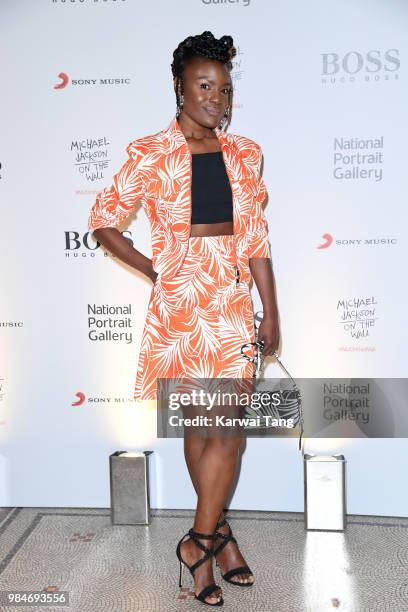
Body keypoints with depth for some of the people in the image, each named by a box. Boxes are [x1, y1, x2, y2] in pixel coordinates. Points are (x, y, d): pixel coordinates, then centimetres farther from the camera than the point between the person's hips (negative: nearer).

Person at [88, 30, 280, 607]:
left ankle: (203, 537, 27)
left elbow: (257, 239, 9)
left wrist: (271, 312, 7)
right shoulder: (150, 155, -2)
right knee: (201, 426, 4)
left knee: (225, 427, 7)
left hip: (234, 304, 4)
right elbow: (103, 221, 5)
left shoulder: (244, 154, 8)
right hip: (180, 305, -3)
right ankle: (214, 534, 24)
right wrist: (152, 269, 0)